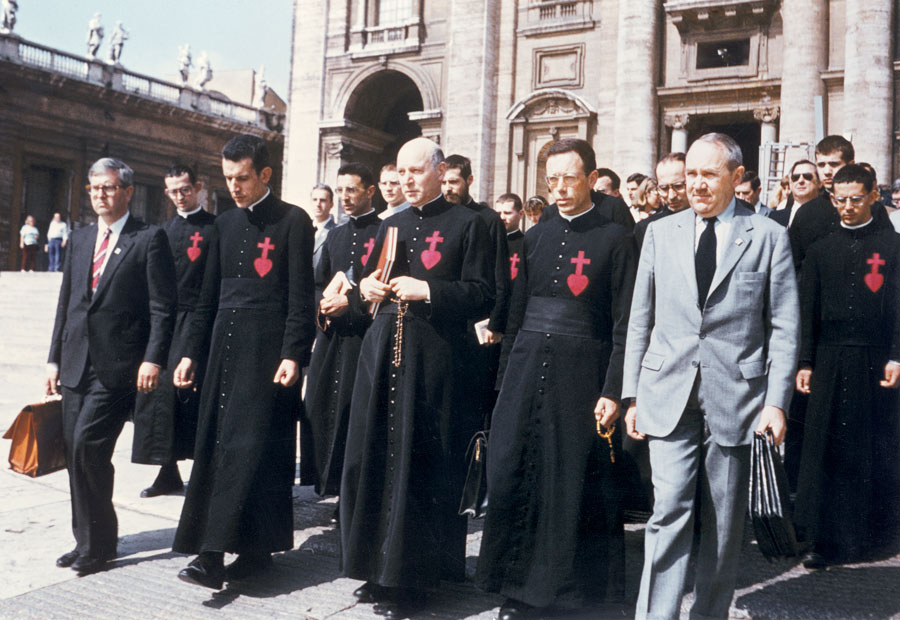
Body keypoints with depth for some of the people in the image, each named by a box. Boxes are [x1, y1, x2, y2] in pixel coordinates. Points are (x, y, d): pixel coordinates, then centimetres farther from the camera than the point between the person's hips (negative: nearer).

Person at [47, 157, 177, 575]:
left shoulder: (149, 239, -3)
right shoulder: (80, 239, 16)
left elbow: (162, 308, -7)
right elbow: (66, 303, 18)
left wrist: (153, 359, -15)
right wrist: (54, 357, 14)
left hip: (117, 367, -6)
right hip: (76, 364, 7)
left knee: (88, 446, -12)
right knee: (75, 454, 9)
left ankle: (97, 544, 4)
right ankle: (87, 541, 22)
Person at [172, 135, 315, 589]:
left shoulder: (292, 221, -3)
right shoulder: (225, 224, 16)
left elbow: (301, 296, -8)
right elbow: (209, 297, 18)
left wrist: (292, 354, -17)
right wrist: (191, 353, 14)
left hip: (268, 350, -7)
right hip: (225, 346, 7)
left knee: (250, 446, -8)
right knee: (215, 444, 6)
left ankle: (214, 551, -6)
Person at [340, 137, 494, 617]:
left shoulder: (467, 225, 1)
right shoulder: (390, 225, 19)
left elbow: (482, 296, -6)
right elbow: (365, 287, 24)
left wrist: (427, 290, -16)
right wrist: (366, 289, 1)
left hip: (433, 359, -6)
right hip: (382, 354, 6)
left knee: (419, 468, -2)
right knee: (373, 460, 7)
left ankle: (409, 578, 9)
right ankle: (378, 568, 21)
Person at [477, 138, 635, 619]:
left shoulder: (615, 239, -2)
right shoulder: (536, 237, 12)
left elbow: (624, 324, -6)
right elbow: (519, 308, 14)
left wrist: (612, 391, -12)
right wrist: (509, 370, 9)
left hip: (580, 373, -4)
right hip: (527, 366, 4)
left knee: (571, 483, 2)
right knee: (510, 474, 3)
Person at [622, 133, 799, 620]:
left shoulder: (769, 237, 3)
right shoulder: (661, 233, 10)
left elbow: (784, 328, 1)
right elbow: (640, 321, 10)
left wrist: (777, 401, -8)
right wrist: (632, 395, 7)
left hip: (736, 397, -1)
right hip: (669, 396, 1)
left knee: (724, 524, 9)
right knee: (669, 512, -6)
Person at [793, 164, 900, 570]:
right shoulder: (820, 251, 9)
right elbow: (809, 312, 7)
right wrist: (805, 363, 1)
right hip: (830, 362, 1)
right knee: (827, 448, 1)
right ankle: (826, 539, 7)